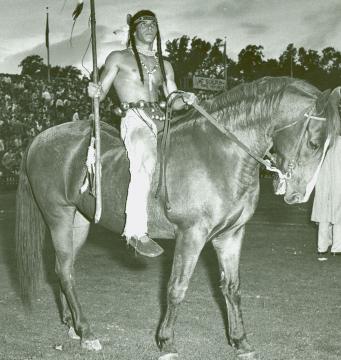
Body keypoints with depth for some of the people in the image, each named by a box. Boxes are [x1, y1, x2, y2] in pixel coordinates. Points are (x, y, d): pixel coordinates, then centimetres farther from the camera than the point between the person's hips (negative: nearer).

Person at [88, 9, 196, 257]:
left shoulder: (164, 65, 24)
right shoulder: (118, 58, 13)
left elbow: (173, 101, 18)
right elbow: (101, 94, 9)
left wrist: (185, 100, -5)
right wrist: (94, 91, -15)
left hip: (161, 120, 7)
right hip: (133, 119, -6)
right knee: (147, 160, -34)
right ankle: (137, 230, -39)